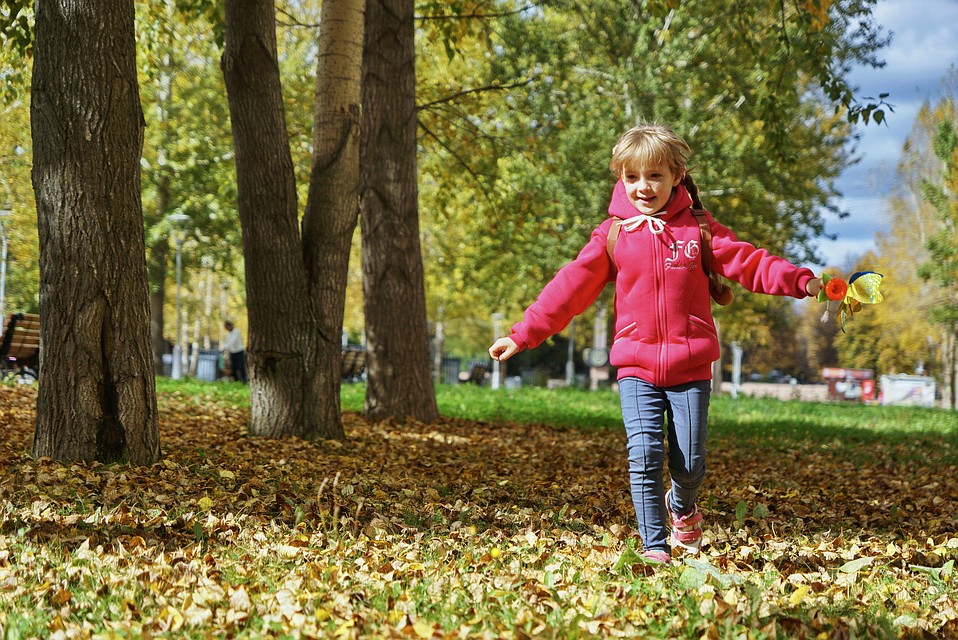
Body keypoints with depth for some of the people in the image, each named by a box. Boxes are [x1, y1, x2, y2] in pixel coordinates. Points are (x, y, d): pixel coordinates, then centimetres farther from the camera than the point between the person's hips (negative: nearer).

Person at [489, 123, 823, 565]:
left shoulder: (698, 229, 4)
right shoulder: (612, 235, 3)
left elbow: (748, 262, 0)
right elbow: (571, 288, 1)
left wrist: (800, 281, -15)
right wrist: (523, 335, -4)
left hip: (690, 367, 0)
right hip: (637, 368, 0)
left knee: (690, 465, 2)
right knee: (645, 459, -9)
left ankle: (681, 508, 36)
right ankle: (654, 548, 3)